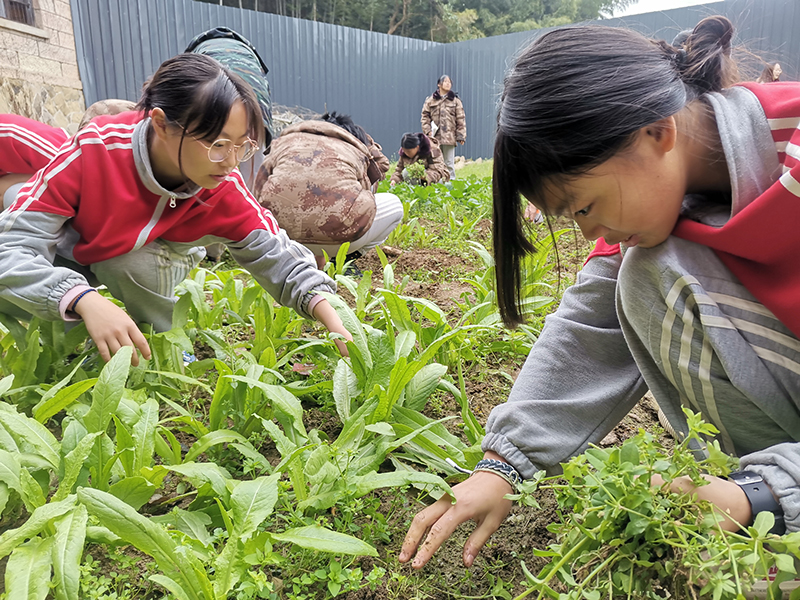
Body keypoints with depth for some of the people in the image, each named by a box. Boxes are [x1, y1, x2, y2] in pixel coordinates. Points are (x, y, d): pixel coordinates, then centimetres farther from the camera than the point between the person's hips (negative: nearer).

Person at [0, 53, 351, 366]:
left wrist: (335, 323, -39)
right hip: (70, 254, -1)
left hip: (148, 258, 1)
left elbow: (277, 255, -24)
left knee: (135, 265, -33)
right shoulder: (95, 149, -37)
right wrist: (85, 300, -56)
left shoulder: (223, 190, -28)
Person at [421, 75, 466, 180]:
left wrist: (461, 136, -2)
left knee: (449, 163, 2)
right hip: (434, 137, 1)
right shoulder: (430, 100, 8)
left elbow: (461, 120, 4)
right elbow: (425, 116, 8)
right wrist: (427, 130, -5)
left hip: (449, 137, -1)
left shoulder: (455, 100, 7)